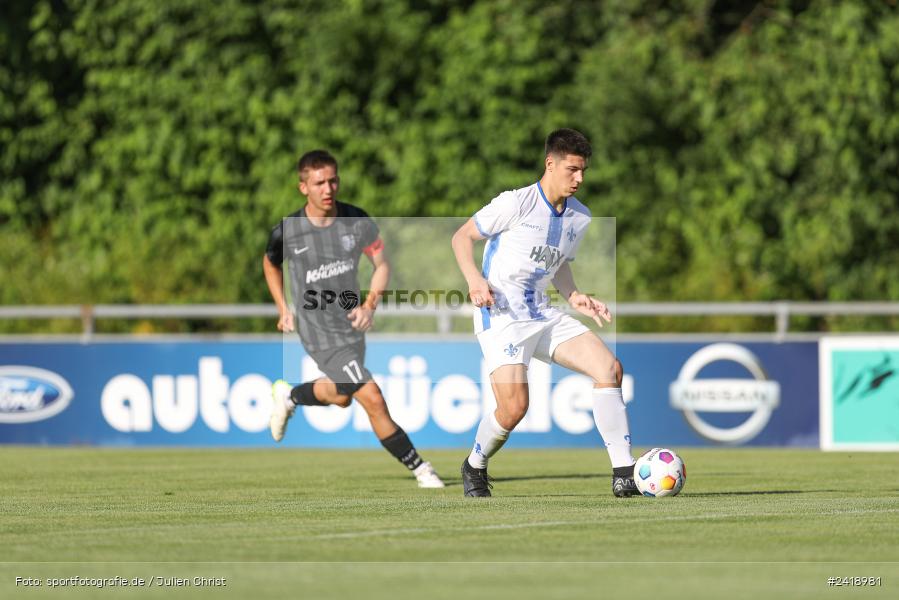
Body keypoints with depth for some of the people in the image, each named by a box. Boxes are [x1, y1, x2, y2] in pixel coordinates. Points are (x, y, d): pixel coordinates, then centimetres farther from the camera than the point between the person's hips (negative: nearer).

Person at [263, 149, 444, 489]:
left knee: (342, 397, 25)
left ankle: (288, 396, 52)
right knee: (373, 400, -12)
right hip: (320, 332, -5)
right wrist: (283, 309, 6)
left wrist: (370, 305, -11)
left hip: (352, 324, 5)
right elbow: (270, 264, 8)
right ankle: (419, 469, -3)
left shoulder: (357, 222, -9)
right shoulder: (287, 232, -15)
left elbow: (382, 264, 3)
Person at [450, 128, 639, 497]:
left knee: (609, 367, -11)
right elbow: (462, 237, -3)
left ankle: (624, 474, -10)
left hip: (544, 316, 7)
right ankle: (474, 468, 11)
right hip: (501, 317, -7)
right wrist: (475, 280, -19)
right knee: (514, 406, -21)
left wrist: (574, 297, 7)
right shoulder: (516, 203, -11)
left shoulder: (580, 217, 9)